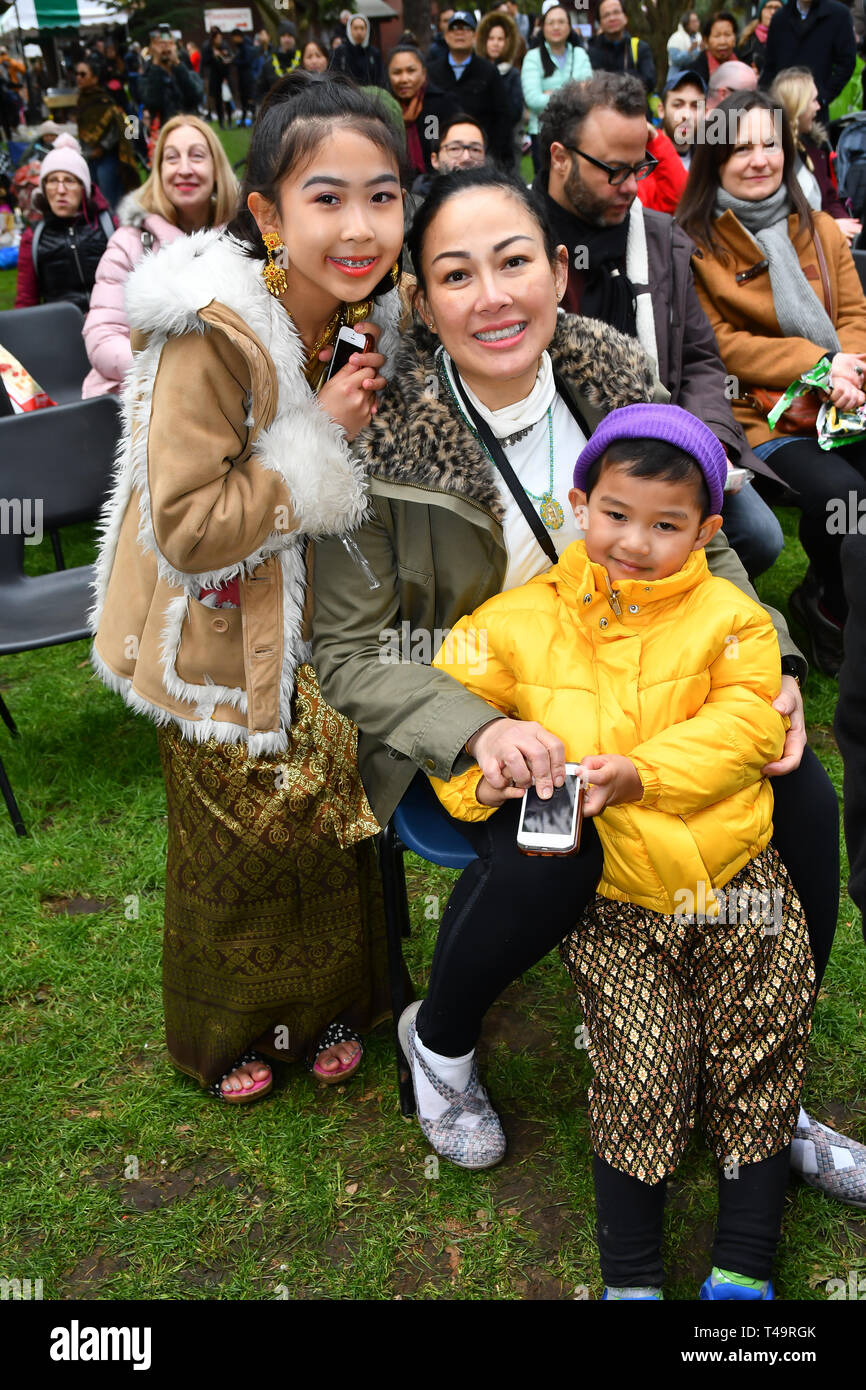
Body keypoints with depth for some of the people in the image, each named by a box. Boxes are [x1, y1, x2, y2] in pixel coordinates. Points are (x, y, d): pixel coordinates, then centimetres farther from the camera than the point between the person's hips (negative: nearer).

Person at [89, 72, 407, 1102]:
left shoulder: (369, 314, -6)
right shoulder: (215, 331, -28)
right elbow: (186, 526, -29)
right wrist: (321, 437, -28)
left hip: (319, 623, 6)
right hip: (221, 639, -6)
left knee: (333, 816, 17)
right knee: (236, 840, 11)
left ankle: (328, 1003, 43)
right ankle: (227, 1031, 39)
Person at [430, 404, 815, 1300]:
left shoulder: (728, 618, -2)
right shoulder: (522, 621, 0)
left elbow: (745, 725, -14)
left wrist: (641, 773, -28)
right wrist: (478, 772, -17)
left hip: (738, 889, 1)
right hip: (613, 904, -1)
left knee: (757, 1074, 6)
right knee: (640, 1080, -5)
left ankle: (744, 1268, 27)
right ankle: (630, 1274, 19)